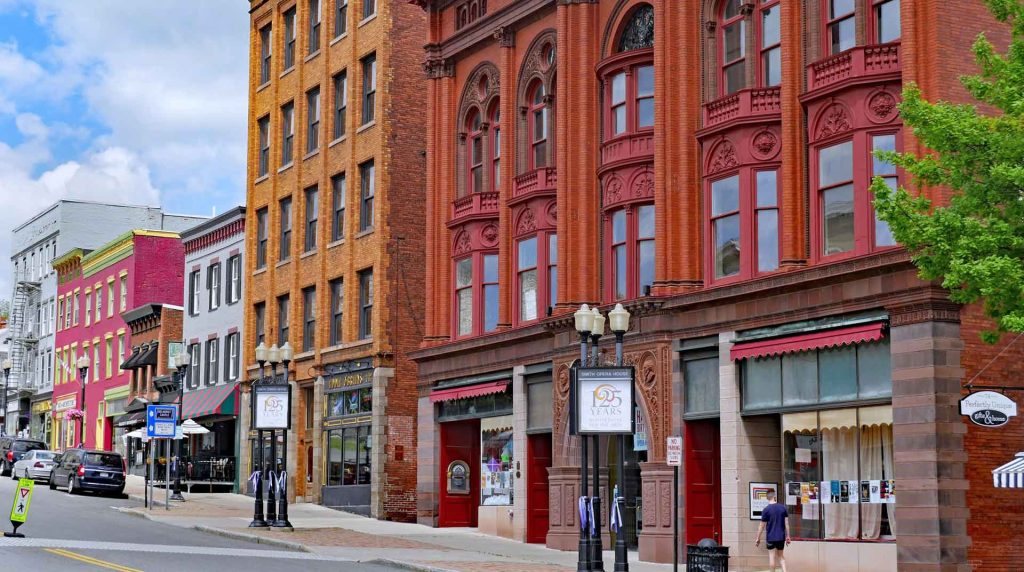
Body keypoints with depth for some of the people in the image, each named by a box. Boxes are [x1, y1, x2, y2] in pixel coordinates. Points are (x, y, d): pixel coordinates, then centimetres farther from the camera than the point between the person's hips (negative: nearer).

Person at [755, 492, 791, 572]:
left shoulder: (766, 510, -8)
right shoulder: (783, 508, 0)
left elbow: (762, 526, -6)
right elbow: (786, 523, 1)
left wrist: (758, 538, 3)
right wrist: (787, 536, 9)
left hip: (770, 537, -3)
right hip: (781, 537, 3)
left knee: (771, 556, 5)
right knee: (781, 556, 15)